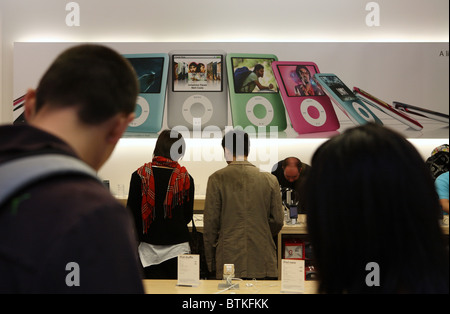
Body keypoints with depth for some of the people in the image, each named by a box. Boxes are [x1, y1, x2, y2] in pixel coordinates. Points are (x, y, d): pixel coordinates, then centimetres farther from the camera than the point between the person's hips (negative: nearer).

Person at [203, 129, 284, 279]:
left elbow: (210, 222, -3)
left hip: (229, 262, -2)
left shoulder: (217, 178, -4)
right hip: (263, 262, 2)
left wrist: (211, 262, 6)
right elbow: (278, 221, 5)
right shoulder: (269, 179, 3)